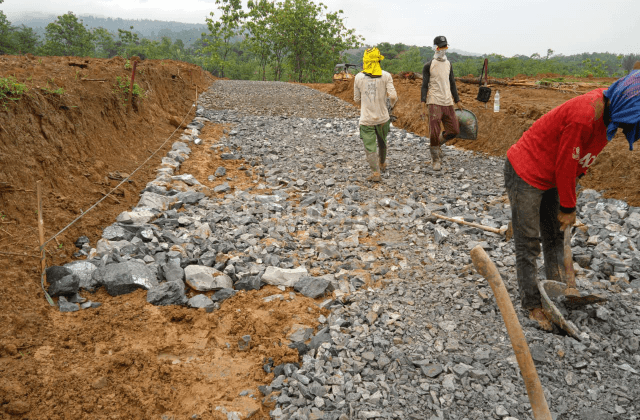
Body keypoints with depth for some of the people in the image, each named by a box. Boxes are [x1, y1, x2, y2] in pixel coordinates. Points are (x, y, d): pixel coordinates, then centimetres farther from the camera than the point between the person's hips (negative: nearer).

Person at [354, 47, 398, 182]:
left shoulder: (359, 77, -4)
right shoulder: (386, 76, -7)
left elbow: (356, 99, 3)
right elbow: (393, 96, -13)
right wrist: (392, 104, 9)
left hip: (366, 119, -2)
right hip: (382, 117, 2)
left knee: (370, 147, 2)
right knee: (382, 142, 23)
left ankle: (375, 172, -5)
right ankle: (382, 164, 42)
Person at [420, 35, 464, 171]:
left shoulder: (448, 64, 16)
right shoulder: (428, 66, -2)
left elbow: (452, 83, 21)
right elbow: (424, 86, -5)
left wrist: (457, 101, 17)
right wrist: (423, 105, -14)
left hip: (448, 103, 6)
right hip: (434, 103, -6)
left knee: (454, 130, 3)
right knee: (434, 133, -9)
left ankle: (436, 144, 27)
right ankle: (436, 160, 5)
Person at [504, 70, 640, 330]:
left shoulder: (606, 109, -2)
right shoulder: (584, 117, -30)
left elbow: (577, 162, 6)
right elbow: (565, 165, -22)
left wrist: (568, 204, 6)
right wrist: (568, 208, -10)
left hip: (550, 177, 9)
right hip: (525, 174, -9)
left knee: (555, 237, 16)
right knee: (528, 245, 0)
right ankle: (532, 305, 12)